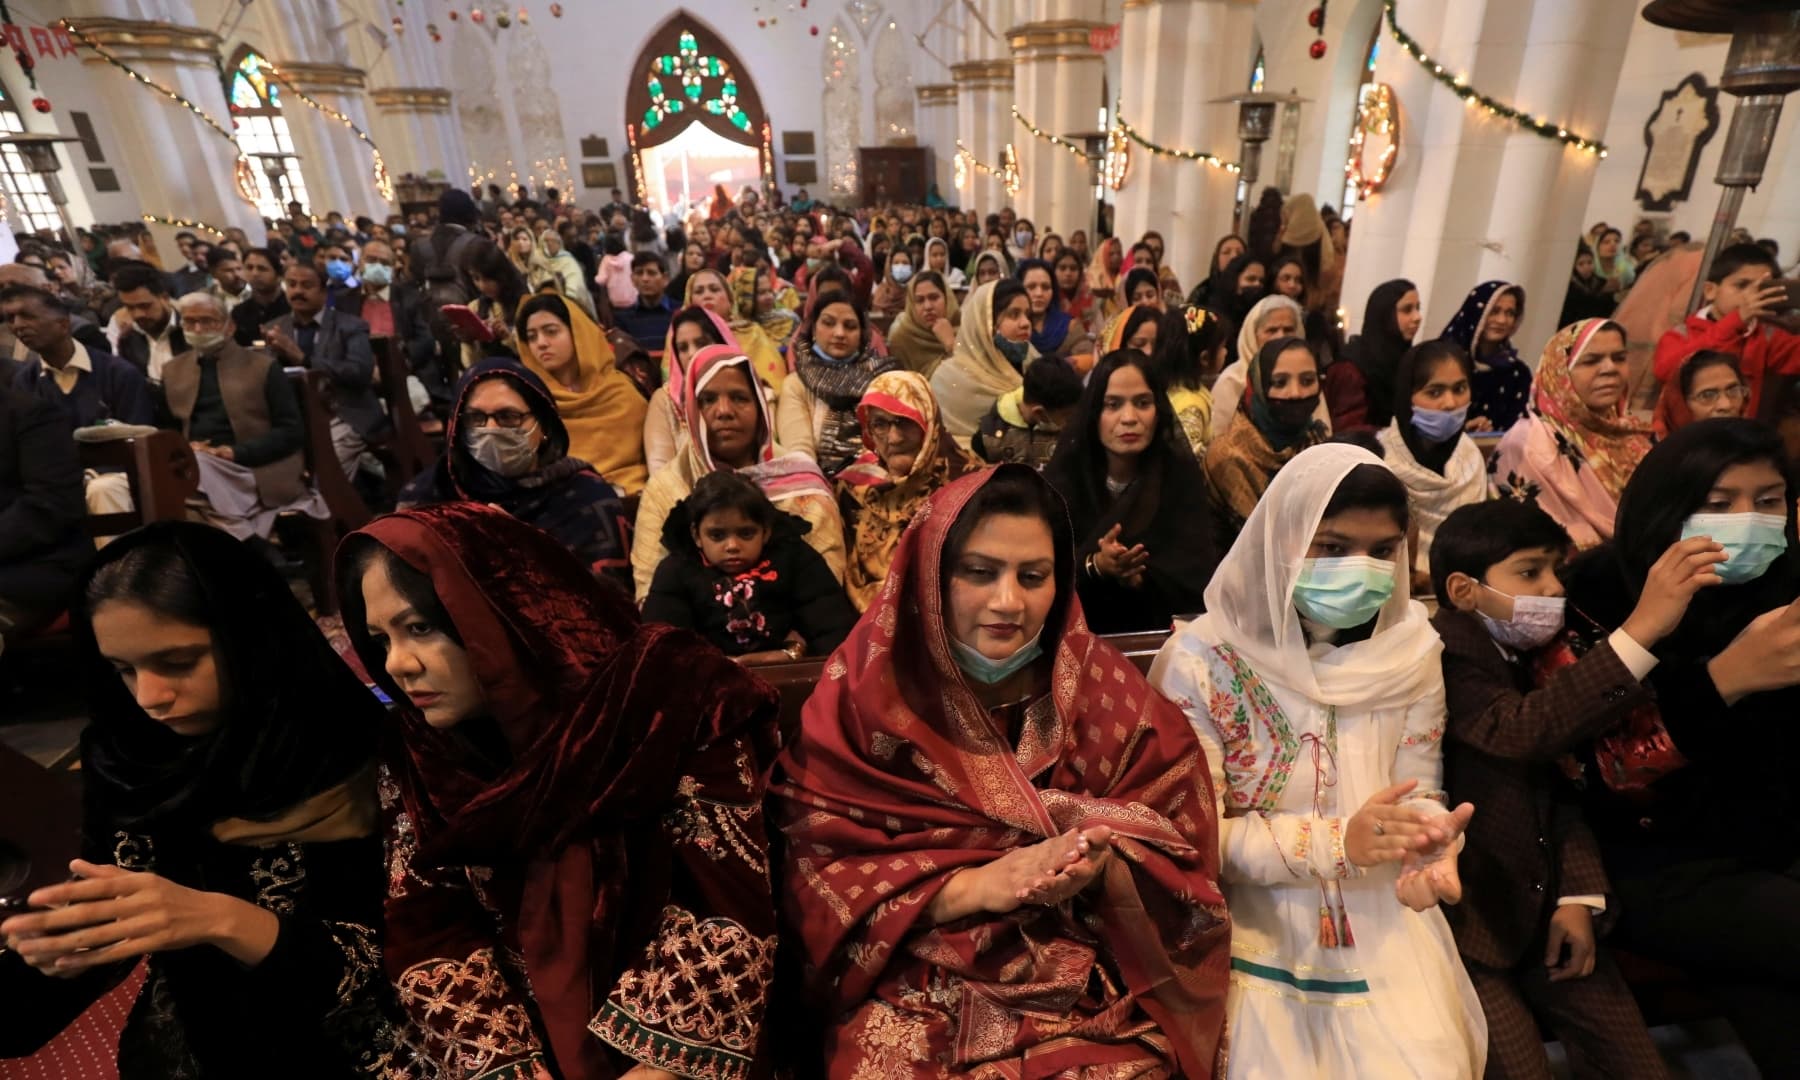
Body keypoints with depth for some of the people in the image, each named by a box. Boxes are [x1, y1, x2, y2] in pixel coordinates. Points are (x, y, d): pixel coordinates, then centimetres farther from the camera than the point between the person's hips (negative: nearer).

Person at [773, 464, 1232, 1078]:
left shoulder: (1109, 694, -1)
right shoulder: (866, 694, -6)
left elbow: (1184, 865, 1)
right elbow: (817, 876, -7)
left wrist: (1100, 869, -20)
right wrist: (972, 886, -19)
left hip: (1090, 984, 1)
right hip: (918, 989, 0)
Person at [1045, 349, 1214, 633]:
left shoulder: (1181, 473, -1)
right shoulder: (1062, 474, -3)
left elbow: (1196, 574, -8)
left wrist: (1139, 577, -25)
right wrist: (1095, 567, -26)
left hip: (1160, 630, 0)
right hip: (1077, 629, 0)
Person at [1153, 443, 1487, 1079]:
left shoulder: (1410, 651, -1)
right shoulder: (1199, 662, -15)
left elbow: (1420, 789, 2)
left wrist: (1432, 844, -22)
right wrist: (1338, 840, -25)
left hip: (1384, 923, 4)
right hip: (1254, 928, -3)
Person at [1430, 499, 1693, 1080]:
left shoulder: (1529, 659, 9)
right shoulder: (1444, 660, -18)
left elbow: (1562, 790, 9)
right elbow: (1522, 731, -36)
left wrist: (1578, 894, -3)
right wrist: (1642, 628, -37)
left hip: (1539, 909, 8)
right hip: (1464, 922, -8)